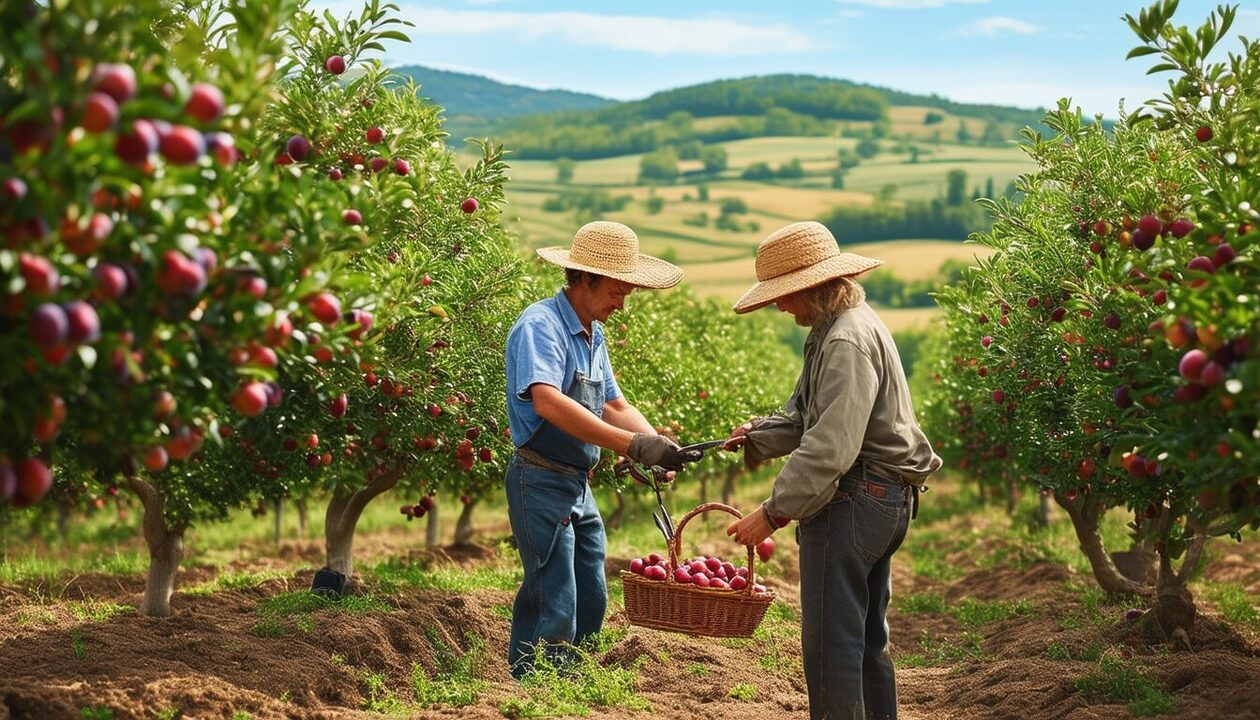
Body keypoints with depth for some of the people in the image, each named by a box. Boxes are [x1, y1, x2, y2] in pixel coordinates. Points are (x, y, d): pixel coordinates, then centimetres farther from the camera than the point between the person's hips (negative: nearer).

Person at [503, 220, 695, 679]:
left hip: (578, 486, 10)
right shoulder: (540, 326, -17)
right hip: (541, 483, -10)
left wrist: (658, 445, -7)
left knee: (590, 605, 14)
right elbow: (547, 402, -33)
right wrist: (633, 445, -38)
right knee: (555, 611, -8)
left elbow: (614, 406, 15)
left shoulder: (593, 334, 14)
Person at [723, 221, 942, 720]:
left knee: (831, 641, -5)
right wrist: (756, 436, 1)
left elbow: (830, 449, -27)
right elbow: (805, 419, 17)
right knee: (867, 639, 18)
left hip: (851, 501, -11)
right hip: (883, 498, 11)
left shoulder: (846, 341, -19)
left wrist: (773, 513, -23)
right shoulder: (844, 327, 15)